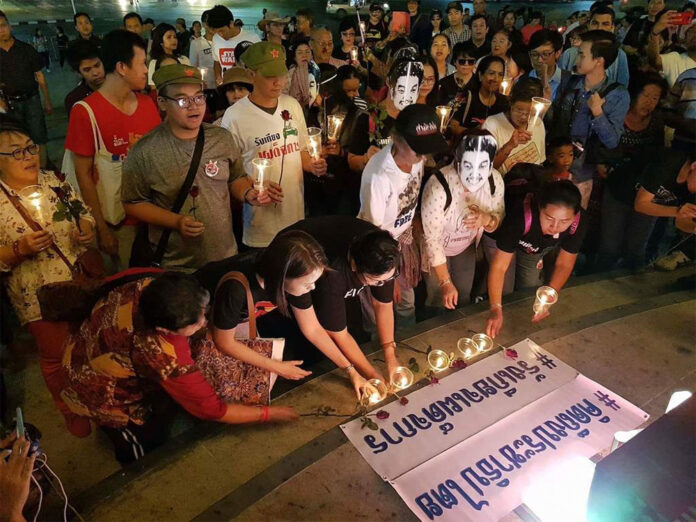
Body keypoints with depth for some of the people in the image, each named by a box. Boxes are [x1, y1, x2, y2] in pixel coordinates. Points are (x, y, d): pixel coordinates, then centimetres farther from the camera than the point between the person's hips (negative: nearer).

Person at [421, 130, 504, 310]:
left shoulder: (496, 180, -21)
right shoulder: (438, 186, -36)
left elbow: (500, 218, -6)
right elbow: (432, 239, -28)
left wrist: (487, 219, -31)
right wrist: (446, 283, -24)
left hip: (467, 247, 5)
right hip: (437, 250, -4)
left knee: (464, 298, 21)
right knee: (439, 303, 9)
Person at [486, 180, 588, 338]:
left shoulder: (579, 222, -34)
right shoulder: (521, 216, -46)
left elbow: (564, 264, -19)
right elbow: (499, 266, -41)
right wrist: (496, 308, -51)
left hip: (533, 249, 4)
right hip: (501, 243, -3)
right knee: (504, 294, -6)